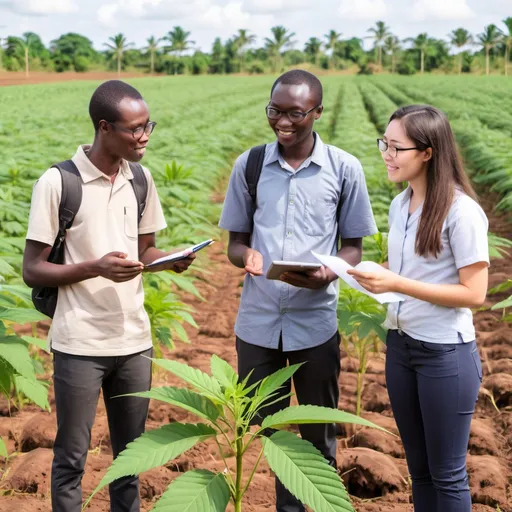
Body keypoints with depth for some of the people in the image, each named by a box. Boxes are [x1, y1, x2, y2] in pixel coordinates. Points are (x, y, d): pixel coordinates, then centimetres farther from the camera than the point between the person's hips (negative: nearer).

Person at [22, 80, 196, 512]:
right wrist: (94, 268, -24)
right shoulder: (57, 182, -13)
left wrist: (171, 261, -7)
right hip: (80, 344, -5)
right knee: (71, 457, 6)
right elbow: (32, 271, -10)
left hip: (135, 339, 5)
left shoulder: (140, 179, 4)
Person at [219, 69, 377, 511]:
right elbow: (235, 241, 6)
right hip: (257, 320, 2)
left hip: (315, 321, -2)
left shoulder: (345, 169, -4)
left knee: (318, 434, 12)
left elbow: (353, 246, 2)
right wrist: (247, 256, -18)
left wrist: (329, 273, -20)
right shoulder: (248, 164, 0)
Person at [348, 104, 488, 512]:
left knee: (446, 473, 6)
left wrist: (398, 285, -24)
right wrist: (375, 280, -5)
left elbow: (474, 293, -19)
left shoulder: (462, 212, -18)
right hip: (400, 346, 7)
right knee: (418, 467, 17)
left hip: (446, 355, -7)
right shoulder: (399, 205, 5)